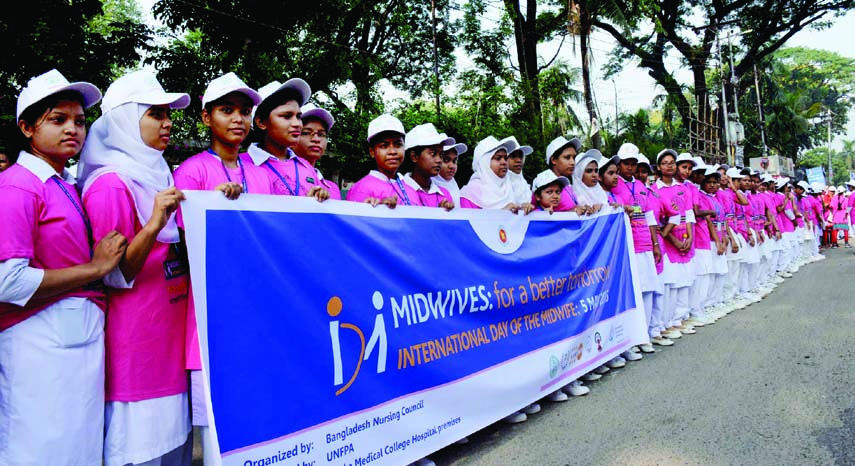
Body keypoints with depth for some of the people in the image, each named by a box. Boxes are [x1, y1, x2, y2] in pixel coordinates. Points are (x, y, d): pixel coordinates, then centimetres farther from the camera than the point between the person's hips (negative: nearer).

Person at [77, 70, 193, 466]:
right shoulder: (110, 185, -13)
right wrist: (154, 223, -27)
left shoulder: (156, 176, 13)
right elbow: (115, 276, -15)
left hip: (170, 333, 8)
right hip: (135, 340, -8)